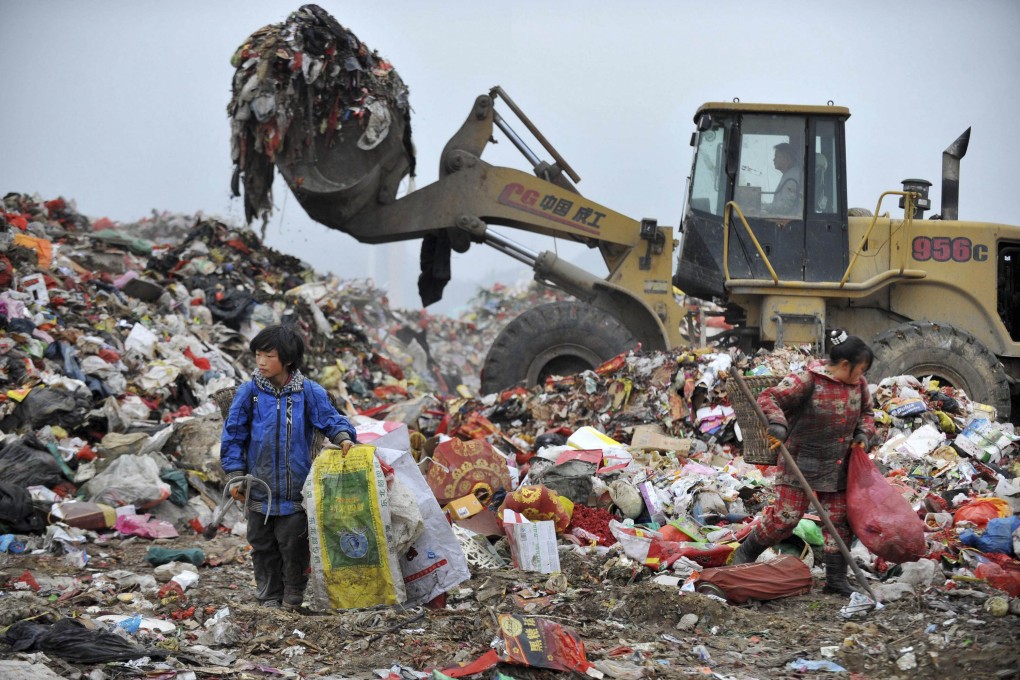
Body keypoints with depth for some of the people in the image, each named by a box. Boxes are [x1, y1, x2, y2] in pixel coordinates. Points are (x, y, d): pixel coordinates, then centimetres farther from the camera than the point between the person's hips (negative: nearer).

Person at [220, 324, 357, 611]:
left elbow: (330, 419, 2)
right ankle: (269, 597, 23)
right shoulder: (249, 392, -1)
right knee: (263, 545, 11)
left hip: (296, 489, -2)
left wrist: (343, 436, -20)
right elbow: (233, 435, 2)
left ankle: (293, 597, 17)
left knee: (294, 545, 3)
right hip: (259, 488, 2)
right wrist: (235, 475, -2)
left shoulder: (309, 392, -4)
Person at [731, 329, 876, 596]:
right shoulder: (807, 380, -18)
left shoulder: (858, 384, 4)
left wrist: (863, 434, 1)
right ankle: (746, 553, 18)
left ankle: (836, 579, 15)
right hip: (801, 462, -6)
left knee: (839, 520, 5)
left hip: (838, 468, 6)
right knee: (785, 517, -5)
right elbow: (769, 398, -22)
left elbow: (866, 413, 21)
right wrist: (777, 424, -39)